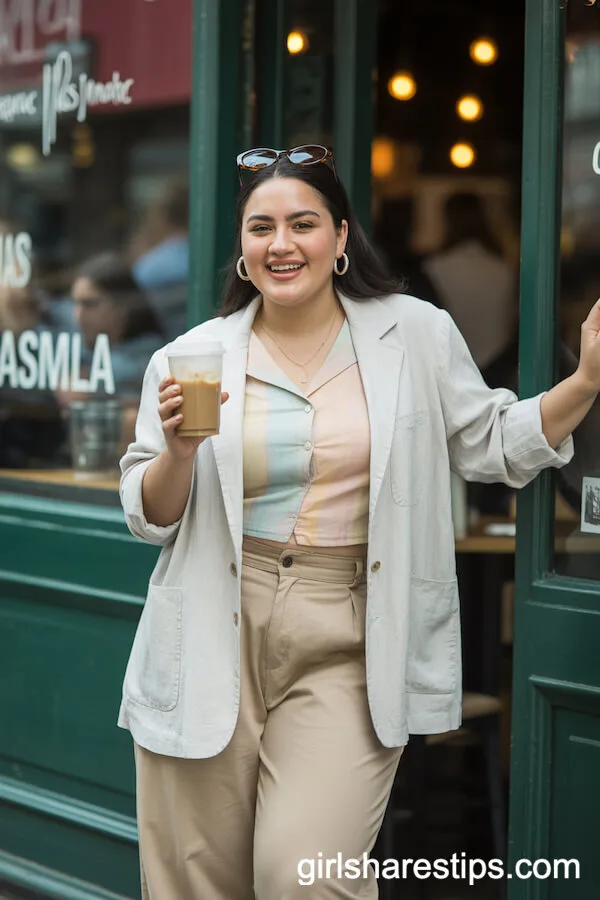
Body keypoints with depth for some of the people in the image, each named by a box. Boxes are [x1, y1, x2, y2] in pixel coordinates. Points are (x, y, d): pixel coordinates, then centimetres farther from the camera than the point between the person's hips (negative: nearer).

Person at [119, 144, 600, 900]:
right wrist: (178, 451, -14)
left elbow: (493, 446, 11)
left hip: (347, 645, -1)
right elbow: (151, 519, 7)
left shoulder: (415, 335, 4)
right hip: (215, 641, 2)